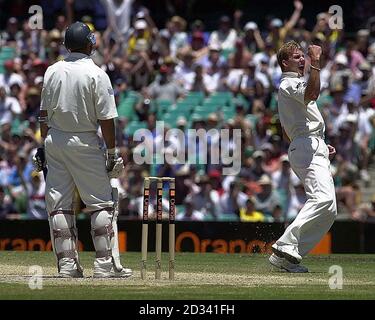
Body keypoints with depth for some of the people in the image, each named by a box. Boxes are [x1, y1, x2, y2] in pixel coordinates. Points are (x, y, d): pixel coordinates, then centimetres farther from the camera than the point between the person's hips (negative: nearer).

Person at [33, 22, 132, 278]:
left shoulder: (52, 71, 4)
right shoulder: (96, 74, -10)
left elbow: (44, 113, 9)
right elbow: (106, 118, -12)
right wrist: (112, 152, -5)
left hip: (54, 141, 5)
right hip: (84, 142, -5)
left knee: (59, 204, 7)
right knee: (102, 203, 2)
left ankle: (67, 264, 5)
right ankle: (105, 264, -1)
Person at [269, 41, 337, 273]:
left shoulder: (293, 84, 29)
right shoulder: (289, 83, -2)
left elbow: (288, 131, 31)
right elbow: (312, 93, -26)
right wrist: (315, 64, -24)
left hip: (316, 151, 11)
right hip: (307, 147, -11)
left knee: (329, 211, 4)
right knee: (323, 199, -30)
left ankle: (289, 256, -3)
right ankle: (286, 248, -35)